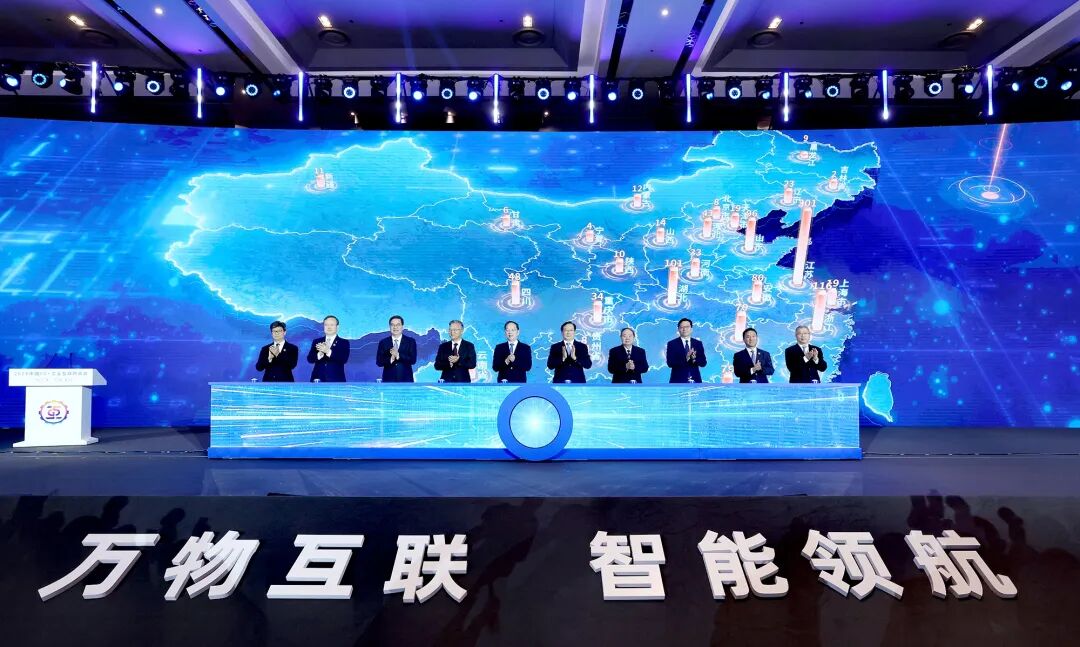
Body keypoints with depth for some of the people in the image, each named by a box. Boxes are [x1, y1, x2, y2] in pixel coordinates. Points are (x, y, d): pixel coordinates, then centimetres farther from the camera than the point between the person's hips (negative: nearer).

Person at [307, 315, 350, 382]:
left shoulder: (344, 342, 6)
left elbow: (344, 359, -10)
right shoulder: (316, 341, 14)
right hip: (318, 379, 2)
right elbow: (310, 359, 3)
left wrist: (328, 351, -24)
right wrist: (319, 354, -19)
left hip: (336, 381, -2)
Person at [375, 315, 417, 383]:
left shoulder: (411, 341, 4)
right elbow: (379, 362, 0)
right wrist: (391, 359, -18)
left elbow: (413, 360, -7)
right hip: (388, 380, 1)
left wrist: (398, 355, -20)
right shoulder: (383, 342, 7)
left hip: (406, 380, -1)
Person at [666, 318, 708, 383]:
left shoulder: (698, 343, 11)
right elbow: (670, 363, -8)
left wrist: (694, 359, -17)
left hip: (695, 380, 3)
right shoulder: (672, 344, 2)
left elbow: (704, 362, 5)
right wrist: (686, 358, -22)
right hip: (678, 380, -3)